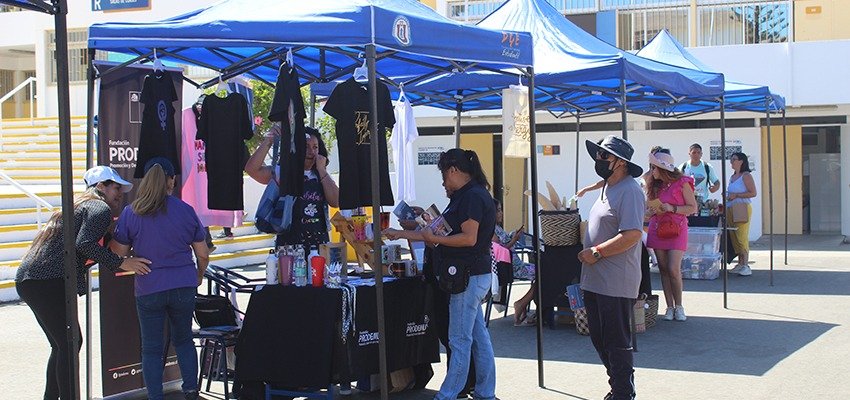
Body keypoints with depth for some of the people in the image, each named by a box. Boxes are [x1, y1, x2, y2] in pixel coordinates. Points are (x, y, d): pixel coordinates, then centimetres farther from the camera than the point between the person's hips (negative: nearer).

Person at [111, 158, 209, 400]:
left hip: (149, 289, -2)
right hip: (184, 286, 2)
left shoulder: (130, 213, -6)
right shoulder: (186, 211, -1)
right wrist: (199, 276, 25)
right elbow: (203, 254, 6)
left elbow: (119, 253, -2)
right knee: (183, 339, 21)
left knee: (151, 348, 9)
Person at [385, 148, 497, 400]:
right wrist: (402, 235, 21)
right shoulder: (466, 196, 17)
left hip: (469, 277, -10)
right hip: (470, 276, 10)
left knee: (460, 339, -4)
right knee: (478, 337, 11)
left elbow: (469, 238, -21)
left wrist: (434, 239, -14)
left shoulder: (473, 197, -14)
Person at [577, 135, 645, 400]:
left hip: (615, 285, -10)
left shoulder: (629, 191, -15)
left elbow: (632, 235, -24)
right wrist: (588, 252, 12)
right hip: (595, 280, 10)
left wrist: (596, 252, -19)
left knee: (617, 344, -1)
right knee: (600, 340, 17)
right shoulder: (608, 188, 16)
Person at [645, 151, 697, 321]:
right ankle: (669, 307, 8)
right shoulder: (655, 186, 13)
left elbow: (693, 208, -6)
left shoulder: (682, 183, -5)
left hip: (676, 230, -5)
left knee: (673, 269, -12)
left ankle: (679, 307, 3)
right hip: (658, 229, 5)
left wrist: (672, 208, -15)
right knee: (663, 269, 3)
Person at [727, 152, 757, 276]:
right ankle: (740, 264, 12)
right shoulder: (733, 177, 18)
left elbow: (753, 193, -14)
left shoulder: (746, 176, -7)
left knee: (741, 237, -11)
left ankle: (746, 266, -9)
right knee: (734, 238, 6)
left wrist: (736, 195, -15)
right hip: (730, 209, 8)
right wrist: (728, 196, 10)